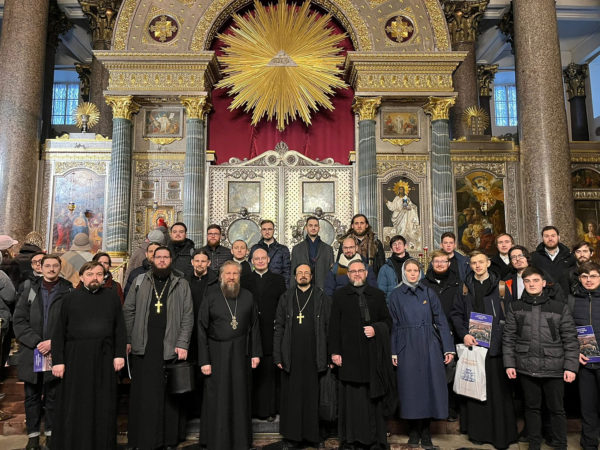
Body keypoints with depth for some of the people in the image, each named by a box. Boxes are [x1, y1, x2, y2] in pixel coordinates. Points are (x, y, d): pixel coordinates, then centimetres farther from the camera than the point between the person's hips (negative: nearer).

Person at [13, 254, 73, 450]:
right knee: (32, 396, 11)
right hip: (31, 353, 2)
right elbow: (19, 321, 2)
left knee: (52, 396, 7)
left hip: (56, 354, -2)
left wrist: (53, 342, -15)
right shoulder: (29, 293, 8)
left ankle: (51, 433, 21)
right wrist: (36, 342, -10)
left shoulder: (69, 293, -1)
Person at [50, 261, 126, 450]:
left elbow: (120, 328, 4)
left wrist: (120, 354, -2)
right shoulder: (70, 298, 3)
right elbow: (59, 332, 2)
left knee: (104, 406, 8)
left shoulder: (112, 296, 5)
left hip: (104, 359, 1)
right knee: (74, 407, 6)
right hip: (75, 358, -1)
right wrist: (57, 360, -4)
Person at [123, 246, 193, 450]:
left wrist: (183, 344, -6)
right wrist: (127, 340, 2)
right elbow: (128, 310, 10)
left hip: (170, 347, -1)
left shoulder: (181, 285, 6)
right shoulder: (140, 282, 10)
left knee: (169, 393, 4)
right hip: (143, 346, 1)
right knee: (143, 392, 4)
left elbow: (188, 316, 3)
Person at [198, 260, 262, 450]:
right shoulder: (211, 297, -4)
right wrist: (204, 360, -7)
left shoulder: (247, 297, 3)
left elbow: (254, 326, 8)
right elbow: (202, 330, -4)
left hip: (241, 353, 2)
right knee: (217, 398, 4)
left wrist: (256, 352, 3)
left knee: (240, 396, 9)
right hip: (217, 353, -2)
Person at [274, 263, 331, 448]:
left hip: (314, 357, -1)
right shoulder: (286, 298, 9)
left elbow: (329, 327, 2)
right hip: (291, 358, 1)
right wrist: (277, 356, 1)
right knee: (292, 397, 6)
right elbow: (279, 327, 7)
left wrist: (330, 356, -5)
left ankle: (315, 436, 19)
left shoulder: (322, 298, 5)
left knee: (314, 397, 4)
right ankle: (292, 437, 20)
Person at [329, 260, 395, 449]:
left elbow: (387, 320, 13)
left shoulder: (377, 295, 11)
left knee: (373, 396, 4)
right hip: (349, 354, -1)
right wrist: (335, 351, -4)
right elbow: (334, 326, 2)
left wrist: (376, 329, -7)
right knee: (351, 397, 2)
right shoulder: (339, 295, 6)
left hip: (373, 354, 1)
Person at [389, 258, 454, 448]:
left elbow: (440, 320, 3)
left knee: (429, 385, 2)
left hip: (429, 346, 1)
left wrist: (448, 348, -2)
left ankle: (425, 430, 15)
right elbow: (393, 324, 3)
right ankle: (414, 430, 18)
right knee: (411, 387, 4)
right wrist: (393, 352, -3)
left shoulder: (428, 293, 5)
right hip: (407, 347, -1)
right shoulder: (396, 295, 3)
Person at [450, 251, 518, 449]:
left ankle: (501, 434, 12)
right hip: (472, 344, 2)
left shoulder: (500, 286, 4)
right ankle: (477, 431, 17)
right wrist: (464, 334, -5)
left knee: (498, 389, 0)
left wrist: (504, 335, -11)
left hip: (495, 345, -2)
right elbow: (456, 313, 9)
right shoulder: (465, 288, 10)